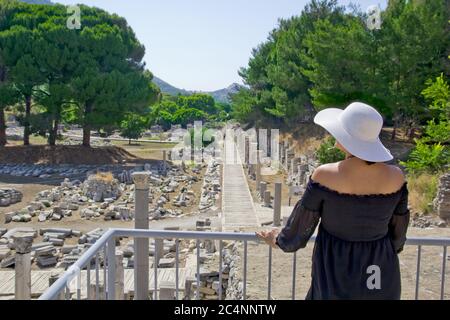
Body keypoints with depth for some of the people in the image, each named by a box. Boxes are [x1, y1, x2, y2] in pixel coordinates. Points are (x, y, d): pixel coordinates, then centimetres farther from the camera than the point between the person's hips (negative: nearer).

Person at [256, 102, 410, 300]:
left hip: (336, 274, -2)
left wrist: (281, 241, 11)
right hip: (382, 274, 2)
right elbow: (399, 226, 0)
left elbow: (303, 221, -9)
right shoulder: (395, 177, -15)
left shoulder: (325, 175, -22)